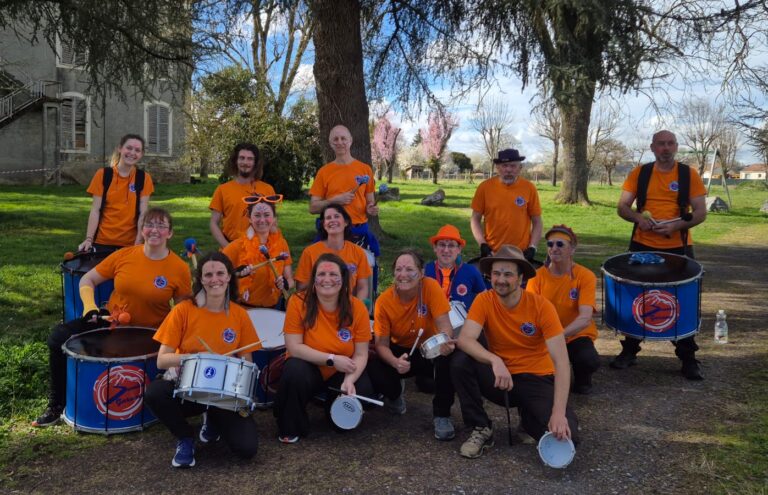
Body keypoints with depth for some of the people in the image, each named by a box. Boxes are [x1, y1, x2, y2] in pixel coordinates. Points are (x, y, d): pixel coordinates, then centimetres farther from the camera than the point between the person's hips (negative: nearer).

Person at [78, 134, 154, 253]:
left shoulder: (144, 178, 0)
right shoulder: (103, 175, 0)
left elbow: (143, 213, -4)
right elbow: (95, 210, -2)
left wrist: (138, 242, -12)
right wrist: (89, 239, -11)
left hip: (130, 243, 0)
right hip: (102, 241, 0)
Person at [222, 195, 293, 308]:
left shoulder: (281, 243, 3)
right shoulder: (239, 245, -6)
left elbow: (290, 280, 9)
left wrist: (285, 284, -11)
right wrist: (236, 273, -23)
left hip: (272, 308, 3)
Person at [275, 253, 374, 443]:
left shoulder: (357, 308, -13)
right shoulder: (299, 302, -18)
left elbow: (361, 354, -12)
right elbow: (294, 347, -20)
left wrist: (350, 379, -30)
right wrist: (331, 359, -26)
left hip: (342, 373, 2)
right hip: (309, 368, -1)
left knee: (363, 393, -25)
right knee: (294, 370, -34)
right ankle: (290, 429, -7)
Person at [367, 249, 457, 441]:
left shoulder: (431, 287, -21)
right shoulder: (384, 301, -17)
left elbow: (444, 325, -24)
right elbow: (382, 344, -14)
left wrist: (446, 342, -48)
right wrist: (395, 362, -37)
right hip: (401, 351, 1)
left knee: (449, 357, -35)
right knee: (375, 372, -28)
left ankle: (442, 414, -12)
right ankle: (396, 394, 12)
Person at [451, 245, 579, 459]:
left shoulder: (541, 306, -17)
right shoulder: (484, 301, -11)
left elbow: (561, 361, -20)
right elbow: (464, 339, -25)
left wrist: (559, 412, -30)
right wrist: (495, 361, -44)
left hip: (536, 379, -1)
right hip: (500, 377, 1)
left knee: (566, 436, -24)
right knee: (460, 360, -26)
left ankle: (528, 414, 12)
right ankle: (481, 429, -7)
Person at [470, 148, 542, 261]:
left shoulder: (529, 188, -2)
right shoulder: (485, 187, -3)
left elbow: (537, 222, 5)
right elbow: (475, 219, 4)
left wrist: (532, 248, -6)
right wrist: (482, 244, -6)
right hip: (491, 253, 0)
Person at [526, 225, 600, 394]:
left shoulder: (585, 276, -13)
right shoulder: (538, 275, -6)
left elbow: (585, 318, -24)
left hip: (576, 336, -2)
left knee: (590, 361, -33)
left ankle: (582, 380, 6)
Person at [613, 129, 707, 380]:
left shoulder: (689, 174, -1)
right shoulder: (639, 173, 3)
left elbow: (701, 213, -3)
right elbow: (622, 207, 3)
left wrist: (678, 225, -20)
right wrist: (639, 218, -17)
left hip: (678, 248, -1)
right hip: (642, 246, 2)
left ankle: (688, 359, 15)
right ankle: (629, 351, 24)